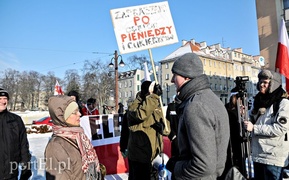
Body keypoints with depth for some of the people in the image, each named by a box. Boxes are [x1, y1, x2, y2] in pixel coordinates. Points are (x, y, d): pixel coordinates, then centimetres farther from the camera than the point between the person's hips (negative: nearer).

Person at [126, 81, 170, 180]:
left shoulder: (157, 107, 9)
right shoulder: (135, 105, -12)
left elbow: (167, 129, 6)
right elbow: (141, 114, -38)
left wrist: (162, 126, -17)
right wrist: (154, 95, -36)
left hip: (155, 156, 7)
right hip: (139, 157, -7)